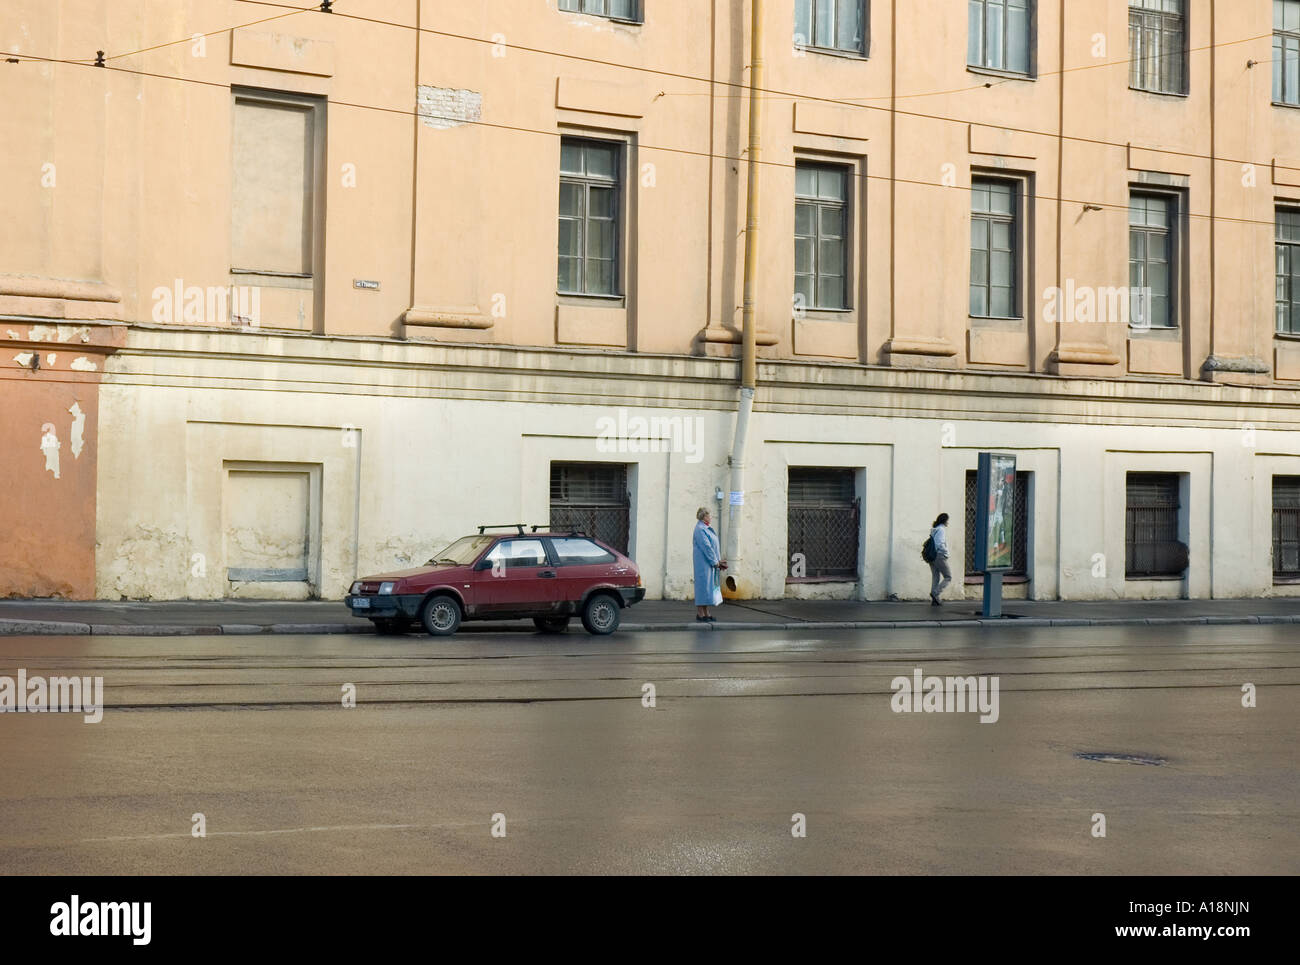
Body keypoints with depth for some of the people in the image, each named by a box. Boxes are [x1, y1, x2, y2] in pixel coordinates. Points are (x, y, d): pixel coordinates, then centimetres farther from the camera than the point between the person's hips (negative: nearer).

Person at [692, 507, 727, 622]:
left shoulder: (706, 529, 16)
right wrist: (716, 562, -16)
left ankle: (706, 614, 13)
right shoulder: (700, 529, -15)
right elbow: (706, 547, -19)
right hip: (704, 563, -10)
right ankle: (699, 615, -7)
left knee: (709, 586, 10)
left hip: (710, 564, 10)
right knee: (703, 586, -8)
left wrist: (719, 561, 8)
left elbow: (713, 547, 17)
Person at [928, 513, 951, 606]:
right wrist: (946, 553, -9)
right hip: (940, 556, -9)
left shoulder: (934, 530, 15)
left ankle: (934, 600, 8)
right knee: (948, 577, 0)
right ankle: (936, 593, -12)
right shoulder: (941, 529, -12)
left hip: (932, 556, 9)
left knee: (935, 578, 10)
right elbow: (940, 544, -21)